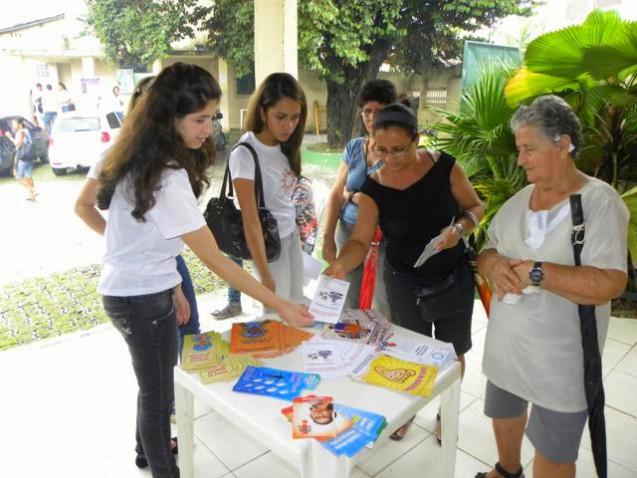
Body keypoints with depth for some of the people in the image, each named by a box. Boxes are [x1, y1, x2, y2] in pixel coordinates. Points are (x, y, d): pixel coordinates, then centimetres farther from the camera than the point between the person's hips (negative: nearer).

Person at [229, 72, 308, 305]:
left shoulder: (285, 145, -2)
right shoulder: (245, 154, -24)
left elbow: (285, 195, 2)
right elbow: (250, 221, -23)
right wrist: (265, 276, -21)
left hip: (292, 235, 7)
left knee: (297, 302, 19)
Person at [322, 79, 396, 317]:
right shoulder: (353, 147, 6)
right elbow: (336, 194, 5)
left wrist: (353, 195, -7)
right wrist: (328, 237, -3)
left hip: (384, 237, -4)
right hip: (348, 233, 5)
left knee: (385, 311, 2)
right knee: (349, 307, 14)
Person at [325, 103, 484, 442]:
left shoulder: (444, 166, -15)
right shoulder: (373, 188, -16)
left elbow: (475, 207, -4)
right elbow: (360, 240, -17)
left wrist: (459, 226, -25)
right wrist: (340, 264, -37)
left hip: (454, 277, 1)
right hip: (405, 284, 0)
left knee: (452, 352, 16)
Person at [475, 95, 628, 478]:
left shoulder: (599, 201, -15)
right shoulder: (520, 199, 3)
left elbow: (611, 283, -25)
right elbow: (486, 250, 8)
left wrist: (535, 273, -27)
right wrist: (492, 264, -14)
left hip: (560, 356, -6)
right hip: (507, 342, 6)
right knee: (504, 414, 27)